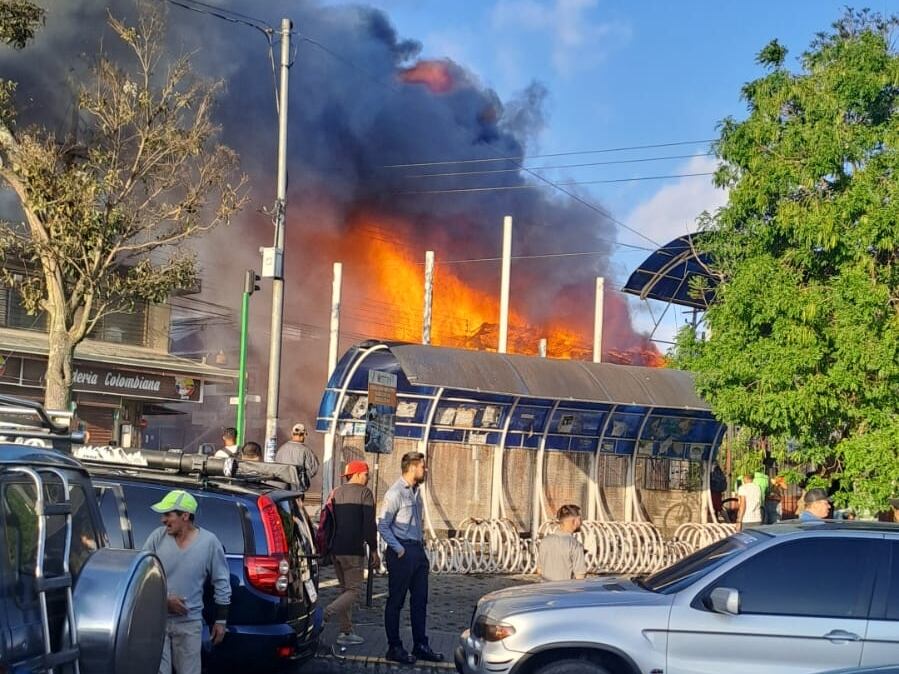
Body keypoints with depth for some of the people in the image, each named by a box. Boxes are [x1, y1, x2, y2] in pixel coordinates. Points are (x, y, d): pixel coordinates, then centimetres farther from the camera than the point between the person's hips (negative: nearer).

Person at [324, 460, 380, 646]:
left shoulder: (336, 493, 14)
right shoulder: (364, 493, -6)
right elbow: (369, 524, -11)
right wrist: (374, 551, -6)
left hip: (335, 549, 7)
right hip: (353, 550, -7)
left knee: (345, 589, 15)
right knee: (353, 590, -3)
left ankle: (346, 632, 14)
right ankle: (328, 613, -25)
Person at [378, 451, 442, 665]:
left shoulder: (416, 491, 13)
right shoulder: (395, 493, -14)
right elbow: (383, 525, -15)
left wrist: (421, 547, 14)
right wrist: (399, 550, -16)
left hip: (417, 550, 9)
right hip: (402, 553, -9)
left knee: (420, 601, 11)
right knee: (396, 601, 1)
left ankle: (421, 646, 17)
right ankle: (394, 648, 7)